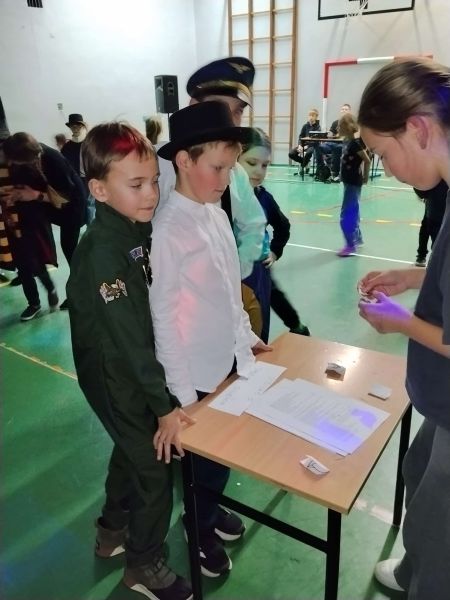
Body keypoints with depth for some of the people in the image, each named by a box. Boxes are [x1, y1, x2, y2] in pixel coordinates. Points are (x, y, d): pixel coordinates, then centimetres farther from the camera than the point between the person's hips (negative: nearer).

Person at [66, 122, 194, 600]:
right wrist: (164, 404, -23)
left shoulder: (141, 227, -3)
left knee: (132, 449, 24)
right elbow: (126, 338, -28)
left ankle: (113, 532, 50)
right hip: (116, 377, -8)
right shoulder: (100, 252, -28)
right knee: (155, 463, 6)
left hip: (140, 367, 8)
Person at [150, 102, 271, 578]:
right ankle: (200, 531, 43)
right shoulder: (167, 230, -21)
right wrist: (182, 393, -15)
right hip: (199, 373, -6)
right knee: (206, 454, 15)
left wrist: (247, 335, 15)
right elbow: (162, 318, -18)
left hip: (230, 358, 7)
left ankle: (211, 508, 50)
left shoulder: (217, 213, 2)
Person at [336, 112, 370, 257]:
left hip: (353, 183, -9)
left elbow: (367, 160, -19)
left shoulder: (355, 143, -18)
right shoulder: (346, 142, 7)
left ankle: (350, 245, -2)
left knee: (346, 215, -8)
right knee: (353, 211, 18)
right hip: (348, 181, 9)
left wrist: (365, 177, -9)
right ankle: (357, 238, 31)